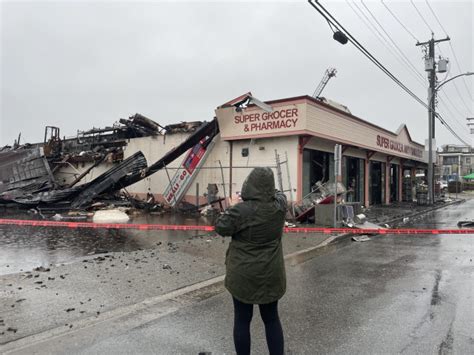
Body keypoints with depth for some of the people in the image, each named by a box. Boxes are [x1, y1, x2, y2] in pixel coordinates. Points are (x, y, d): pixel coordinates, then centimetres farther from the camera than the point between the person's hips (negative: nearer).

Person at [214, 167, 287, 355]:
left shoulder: (240, 210, -22)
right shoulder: (279, 206, -8)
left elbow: (221, 228, -8)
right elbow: (280, 194, 15)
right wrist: (268, 188, 29)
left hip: (243, 274, -3)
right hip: (271, 274, 4)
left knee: (242, 319, 14)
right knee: (271, 319, 19)